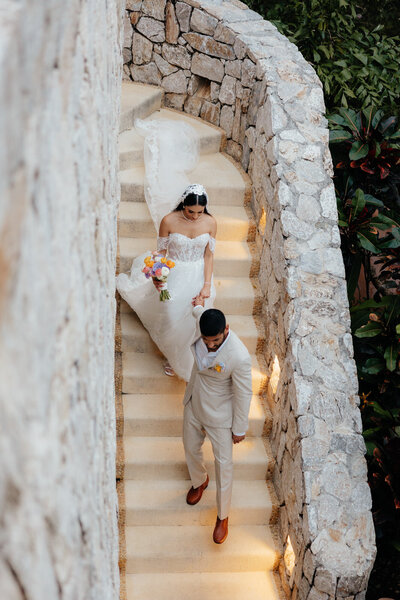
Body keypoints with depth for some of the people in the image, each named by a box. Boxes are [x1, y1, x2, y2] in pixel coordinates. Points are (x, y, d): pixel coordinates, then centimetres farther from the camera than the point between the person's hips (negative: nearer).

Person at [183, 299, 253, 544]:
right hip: (194, 404, 6)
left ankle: (223, 516, 34)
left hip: (219, 414, -5)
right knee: (191, 448, 26)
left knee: (223, 464, 10)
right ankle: (199, 482, 58)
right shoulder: (203, 327, -22)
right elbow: (200, 311, 6)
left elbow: (244, 394, -22)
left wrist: (240, 428, -10)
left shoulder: (239, 357, -37)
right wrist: (199, 307, 30)